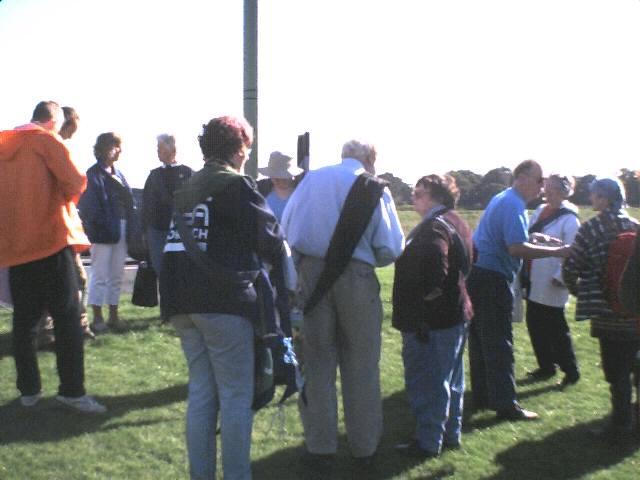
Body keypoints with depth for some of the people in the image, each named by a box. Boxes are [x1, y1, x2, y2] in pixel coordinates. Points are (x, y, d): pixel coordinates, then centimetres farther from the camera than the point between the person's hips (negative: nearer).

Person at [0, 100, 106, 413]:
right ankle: (72, 391, -4)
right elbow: (75, 182, -15)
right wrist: (66, 202, 4)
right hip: (51, 238, -6)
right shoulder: (48, 141, -5)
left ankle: (28, 390, 15)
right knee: (67, 317, -2)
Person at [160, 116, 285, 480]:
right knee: (236, 396, 0)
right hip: (224, 302, -7)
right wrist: (282, 251, 12)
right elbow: (270, 243, -8)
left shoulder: (186, 189, 17)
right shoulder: (237, 185, -7)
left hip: (183, 302, 7)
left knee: (201, 392, 14)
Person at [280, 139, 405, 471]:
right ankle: (364, 449, 19)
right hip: (357, 278, -2)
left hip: (311, 273, 2)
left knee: (318, 360, 11)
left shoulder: (312, 178, 7)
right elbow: (391, 248, -4)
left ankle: (320, 449, 16)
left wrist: (299, 262, 12)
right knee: (361, 366, 10)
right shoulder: (375, 188, 0)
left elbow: (286, 228, 3)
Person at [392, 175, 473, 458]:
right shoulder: (456, 223, 13)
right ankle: (451, 433, 30)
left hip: (431, 319, -10)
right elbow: (465, 266, 21)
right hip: (456, 314, 10)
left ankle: (428, 442, 9)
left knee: (426, 382, 0)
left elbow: (435, 273, -32)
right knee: (450, 379, 18)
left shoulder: (434, 228, -19)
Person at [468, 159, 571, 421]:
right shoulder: (513, 205, -15)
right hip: (492, 279, -10)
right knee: (499, 343, -5)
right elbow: (517, 248, -25)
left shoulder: (502, 199, 18)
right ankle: (506, 404, 0)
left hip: (476, 275, 10)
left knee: (480, 339, 14)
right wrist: (557, 251, -21)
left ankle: (482, 396, 23)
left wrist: (533, 238, 16)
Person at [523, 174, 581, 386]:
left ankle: (571, 371, 18)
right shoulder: (540, 211, 9)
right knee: (535, 325, 14)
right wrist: (524, 270, 10)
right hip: (533, 280, 8)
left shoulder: (569, 219, -13)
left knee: (555, 328, 2)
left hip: (551, 284, -7)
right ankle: (546, 367, 29)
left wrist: (559, 278, -19)